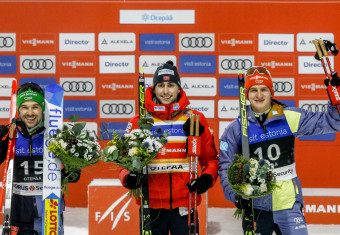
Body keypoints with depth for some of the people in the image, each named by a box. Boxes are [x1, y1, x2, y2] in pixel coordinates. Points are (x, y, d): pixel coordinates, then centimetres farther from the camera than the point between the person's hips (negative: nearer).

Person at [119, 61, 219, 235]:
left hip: (185, 206, 0)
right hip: (151, 206, 0)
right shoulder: (139, 121, 5)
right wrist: (128, 177, -11)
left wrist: (207, 178, -5)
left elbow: (211, 158, 13)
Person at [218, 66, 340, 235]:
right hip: (255, 206, 0)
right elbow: (225, 167, 3)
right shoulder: (236, 128, -1)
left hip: (288, 202, 0)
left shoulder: (289, 117, -1)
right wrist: (235, 194, -10)